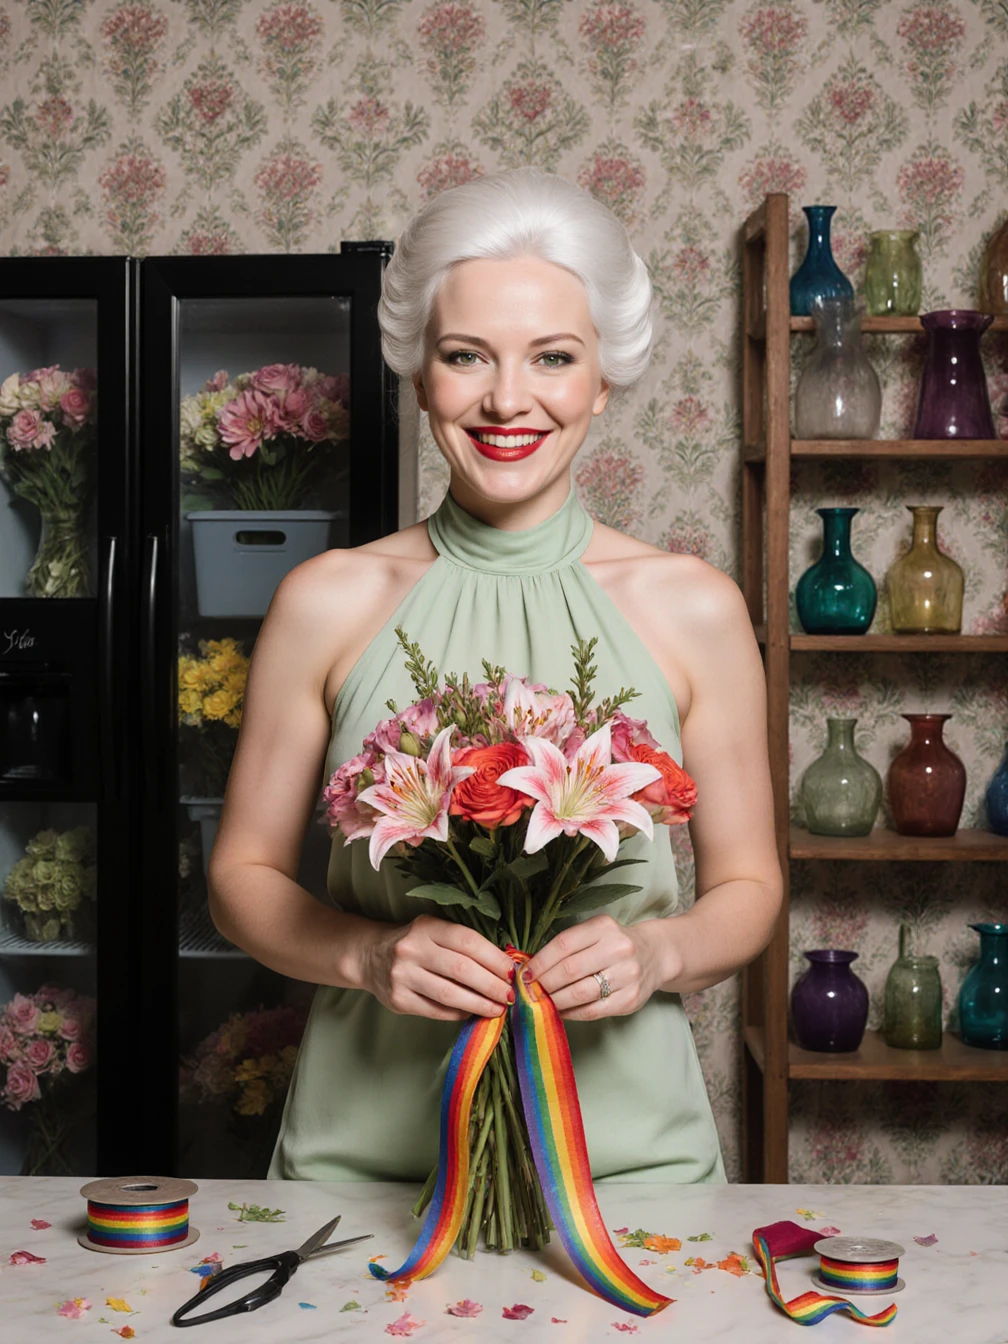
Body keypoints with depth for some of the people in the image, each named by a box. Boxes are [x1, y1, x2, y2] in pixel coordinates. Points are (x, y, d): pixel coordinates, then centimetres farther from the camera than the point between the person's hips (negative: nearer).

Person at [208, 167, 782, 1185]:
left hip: (625, 1141, 0)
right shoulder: (329, 602, -3)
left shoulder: (693, 607, -3)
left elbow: (747, 887, 6)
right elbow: (243, 874, 4)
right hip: (367, 1138, 0)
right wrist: (370, 954, -14)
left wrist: (657, 950, -14)